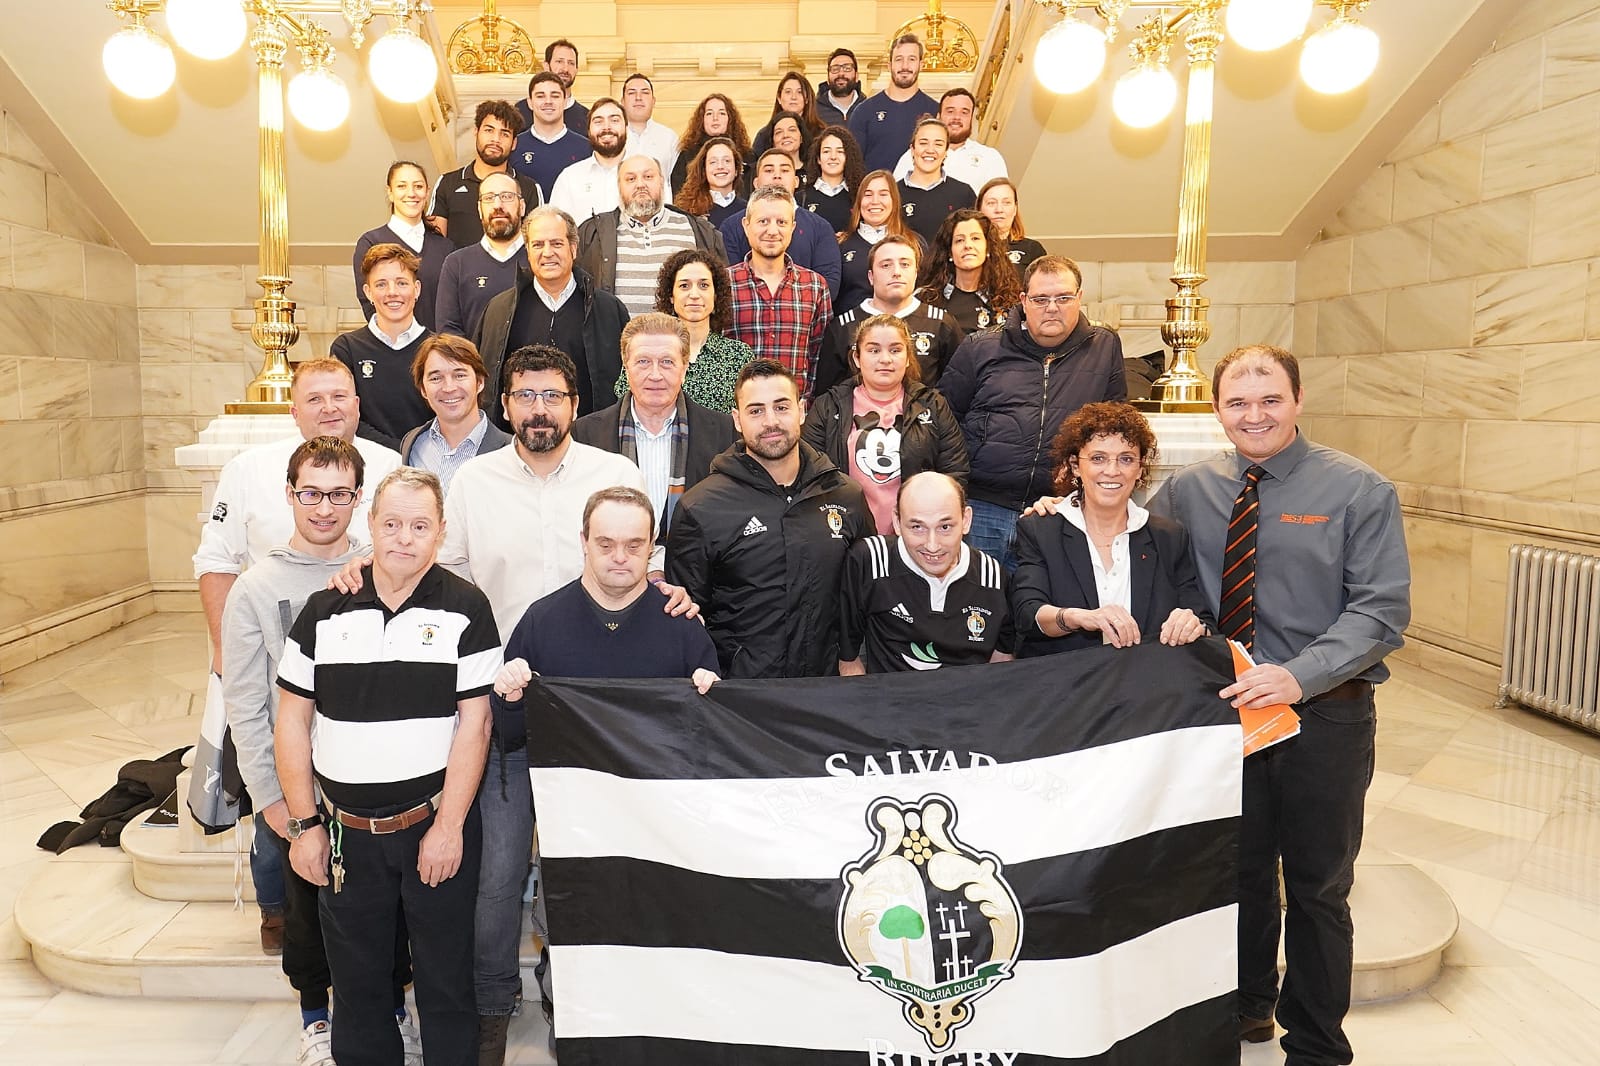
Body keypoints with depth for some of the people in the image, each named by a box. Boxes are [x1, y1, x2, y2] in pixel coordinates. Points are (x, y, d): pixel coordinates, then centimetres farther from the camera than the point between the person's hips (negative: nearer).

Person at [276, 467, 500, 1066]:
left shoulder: (465, 610, -6)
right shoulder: (324, 611, 2)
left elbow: (475, 723, -9)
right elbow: (293, 721, 5)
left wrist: (448, 827, -11)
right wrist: (304, 825, 2)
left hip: (436, 824, -2)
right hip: (345, 832, 3)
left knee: (446, 977, 9)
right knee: (356, 981, 16)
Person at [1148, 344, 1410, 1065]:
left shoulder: (1358, 491, -8)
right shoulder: (1188, 491, 2)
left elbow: (1382, 610, -14)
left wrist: (1298, 676, -27)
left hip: (1324, 714, -2)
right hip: (1223, 707, 3)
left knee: (1318, 885, 12)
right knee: (1238, 868, 18)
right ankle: (1248, 1002, 43)